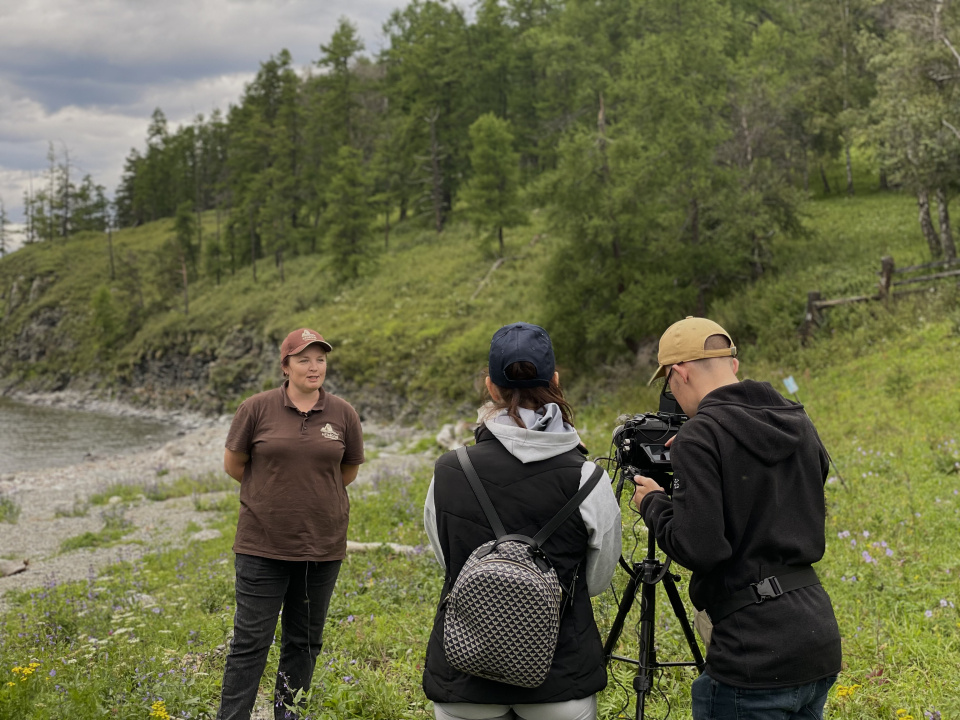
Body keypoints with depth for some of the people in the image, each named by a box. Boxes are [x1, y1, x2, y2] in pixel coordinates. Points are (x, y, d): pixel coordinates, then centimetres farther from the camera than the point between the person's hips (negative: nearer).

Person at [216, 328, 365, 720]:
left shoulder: (343, 414, 0)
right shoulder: (256, 408, -5)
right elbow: (233, 464, 5)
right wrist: (276, 490, 8)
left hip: (322, 545, 3)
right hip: (263, 544, -2)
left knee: (304, 641, 14)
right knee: (250, 642, 0)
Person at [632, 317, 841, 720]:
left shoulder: (700, 436, -12)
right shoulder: (799, 424, 10)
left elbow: (698, 548, -19)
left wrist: (652, 503, 0)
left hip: (756, 657, -8)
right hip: (820, 643, 8)